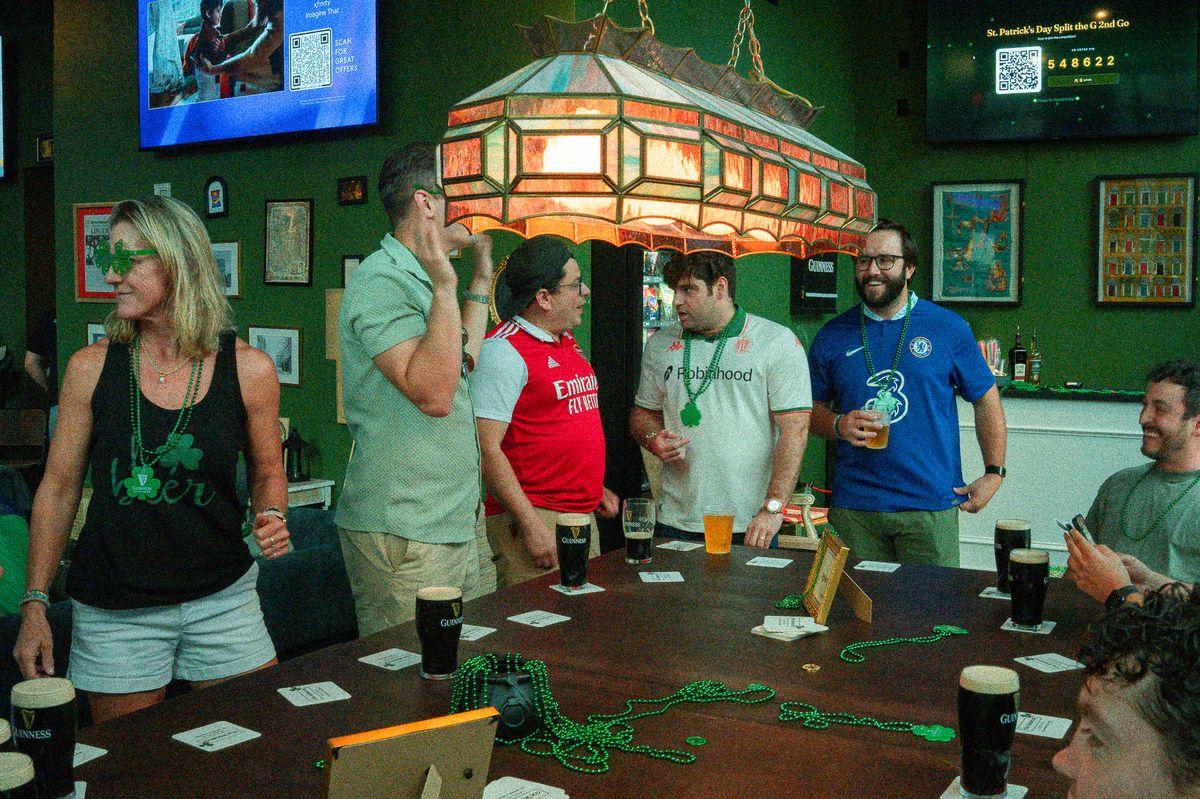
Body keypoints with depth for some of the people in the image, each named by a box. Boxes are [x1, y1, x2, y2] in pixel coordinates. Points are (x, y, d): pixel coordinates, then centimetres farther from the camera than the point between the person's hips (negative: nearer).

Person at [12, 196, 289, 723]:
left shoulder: (249, 370, -5)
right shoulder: (91, 369, -4)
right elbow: (59, 488, 2)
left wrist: (272, 517, -12)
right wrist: (34, 604, 1)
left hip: (222, 599, 0)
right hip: (113, 611, 0)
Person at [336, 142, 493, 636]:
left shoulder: (420, 280, 17)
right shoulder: (382, 280, -16)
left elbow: (462, 362, 28)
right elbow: (433, 393, -26)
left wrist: (482, 274, 26)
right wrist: (445, 285, -24)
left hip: (453, 525, 10)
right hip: (403, 534, -10)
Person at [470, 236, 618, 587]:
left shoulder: (568, 343, 15)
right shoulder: (504, 350, -14)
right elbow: (486, 448, -19)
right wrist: (529, 522, -22)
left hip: (583, 515, 9)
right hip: (534, 517, -9)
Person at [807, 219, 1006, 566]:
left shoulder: (948, 327, 2)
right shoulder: (833, 335, 6)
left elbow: (986, 400, 7)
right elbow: (812, 407, 14)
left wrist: (994, 473, 1)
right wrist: (839, 425, -8)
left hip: (931, 507, -1)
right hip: (853, 508, 1)